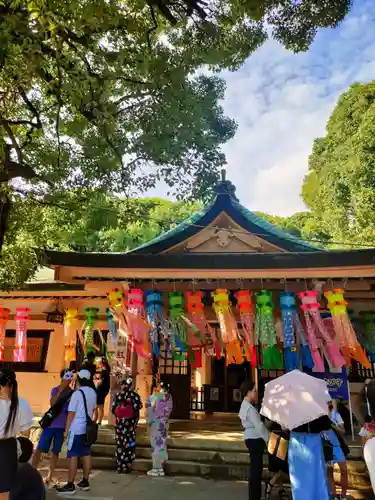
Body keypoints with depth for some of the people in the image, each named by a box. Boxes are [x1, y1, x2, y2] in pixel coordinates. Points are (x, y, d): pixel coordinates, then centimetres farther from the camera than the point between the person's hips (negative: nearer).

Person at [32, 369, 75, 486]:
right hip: (50, 424, -2)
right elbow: (52, 403, -21)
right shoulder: (55, 390, -4)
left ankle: (49, 477, 21)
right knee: (39, 449, -1)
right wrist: (61, 389, -28)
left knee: (56, 452, 9)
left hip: (62, 426, 2)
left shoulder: (72, 393, 1)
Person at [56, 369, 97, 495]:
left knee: (73, 456, -1)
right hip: (87, 428, 7)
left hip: (76, 429, -7)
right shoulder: (93, 393, 5)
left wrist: (66, 429, -7)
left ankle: (70, 486, 3)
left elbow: (71, 413, -13)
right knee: (86, 455, 12)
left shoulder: (77, 393, -16)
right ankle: (85, 482, 21)